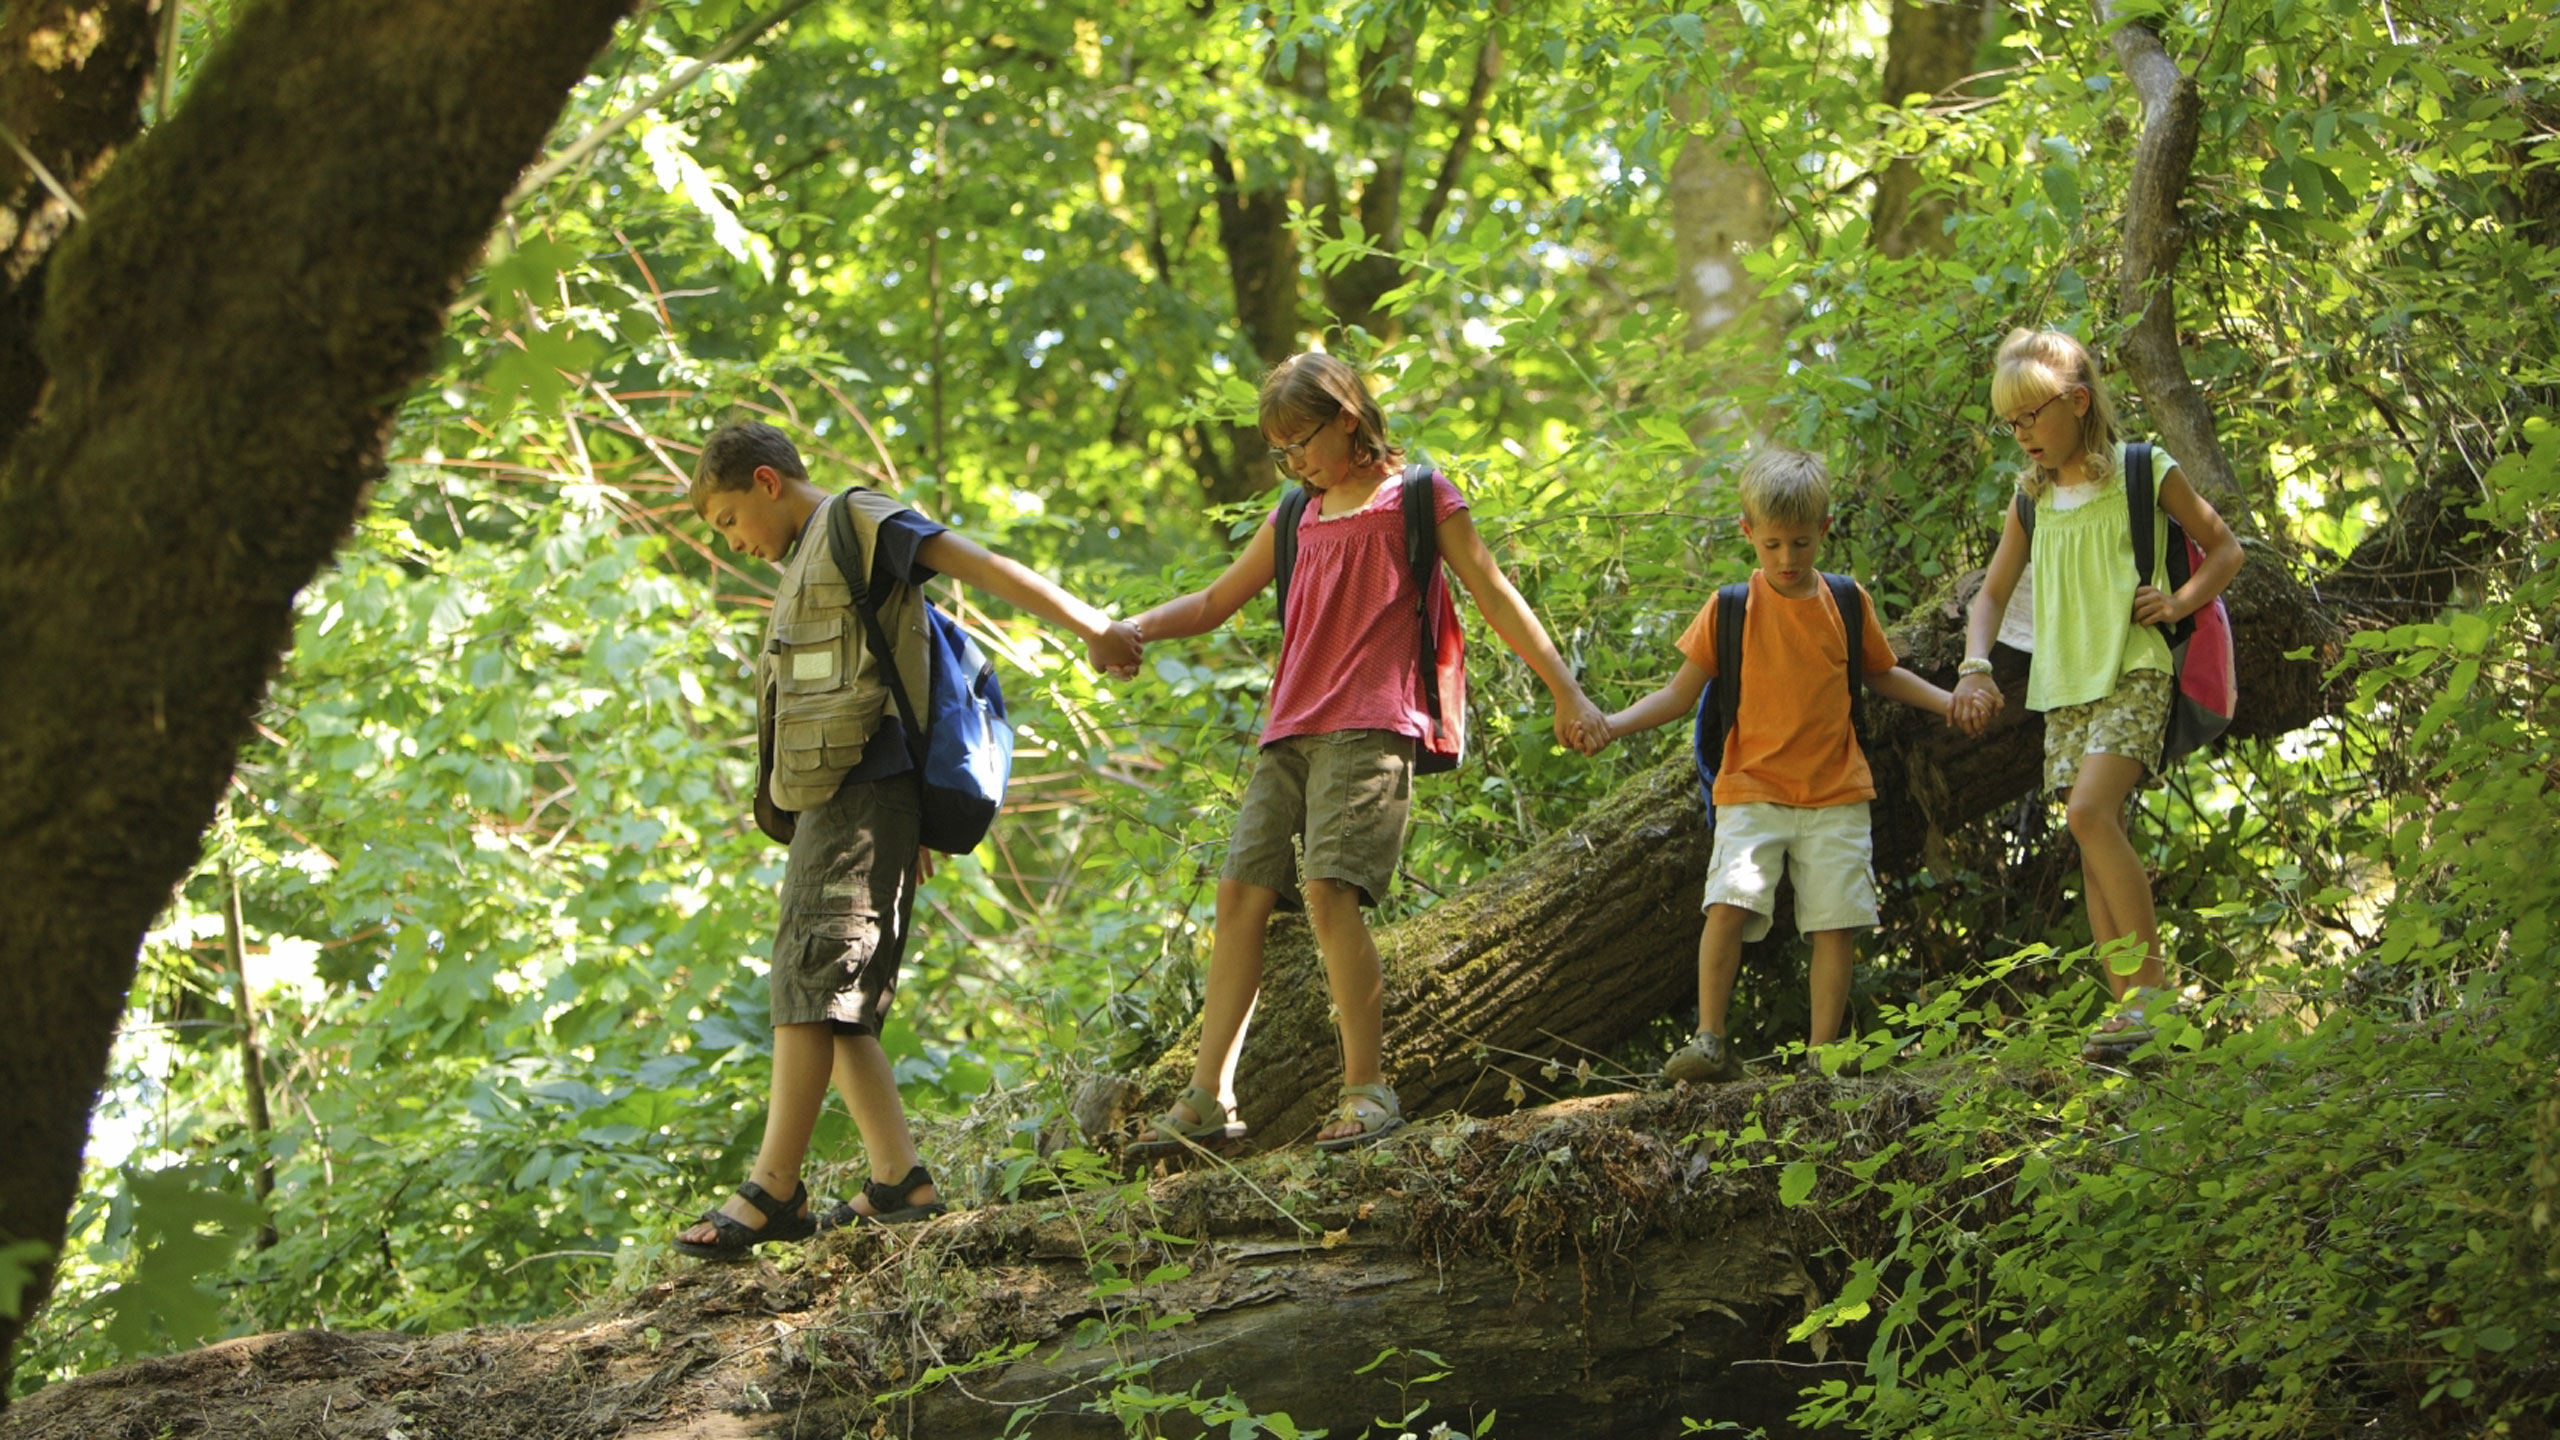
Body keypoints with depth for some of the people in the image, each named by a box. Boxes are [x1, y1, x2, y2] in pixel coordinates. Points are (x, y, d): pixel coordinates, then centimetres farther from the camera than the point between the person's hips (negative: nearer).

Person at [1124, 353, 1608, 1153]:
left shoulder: (1416, 497, 6)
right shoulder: (1295, 520, 22)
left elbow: (1495, 597, 6)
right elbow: (1216, 602, 28)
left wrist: (1567, 695, 3)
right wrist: (1139, 629, 8)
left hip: (1370, 727, -6)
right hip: (1289, 735, 6)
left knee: (1328, 890, -20)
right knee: (1241, 893, -2)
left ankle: (1367, 1090, -17)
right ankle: (1210, 1097, -1)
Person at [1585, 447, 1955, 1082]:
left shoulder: (1848, 605, 7)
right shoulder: (1731, 609, 0)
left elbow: (1881, 673, 24)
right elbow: (1681, 692, 2)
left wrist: (1946, 701, 12)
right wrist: (1614, 724, -12)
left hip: (1836, 794, 2)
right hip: (1753, 791, -2)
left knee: (1837, 920, -3)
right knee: (1730, 904, -20)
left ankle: (1823, 1052, 6)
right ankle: (1709, 1042, -13)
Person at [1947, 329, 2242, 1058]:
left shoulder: (2146, 474, -1)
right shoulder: (2032, 499, 13)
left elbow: (2225, 549, 9)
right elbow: (1993, 593, 19)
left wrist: (2180, 601, -8)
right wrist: (1975, 668, 2)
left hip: (2132, 673, -6)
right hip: (2064, 685, 6)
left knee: (2090, 810, -24)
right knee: (2095, 841, 1)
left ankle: (2153, 980, -21)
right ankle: (2126, 1002, 2)